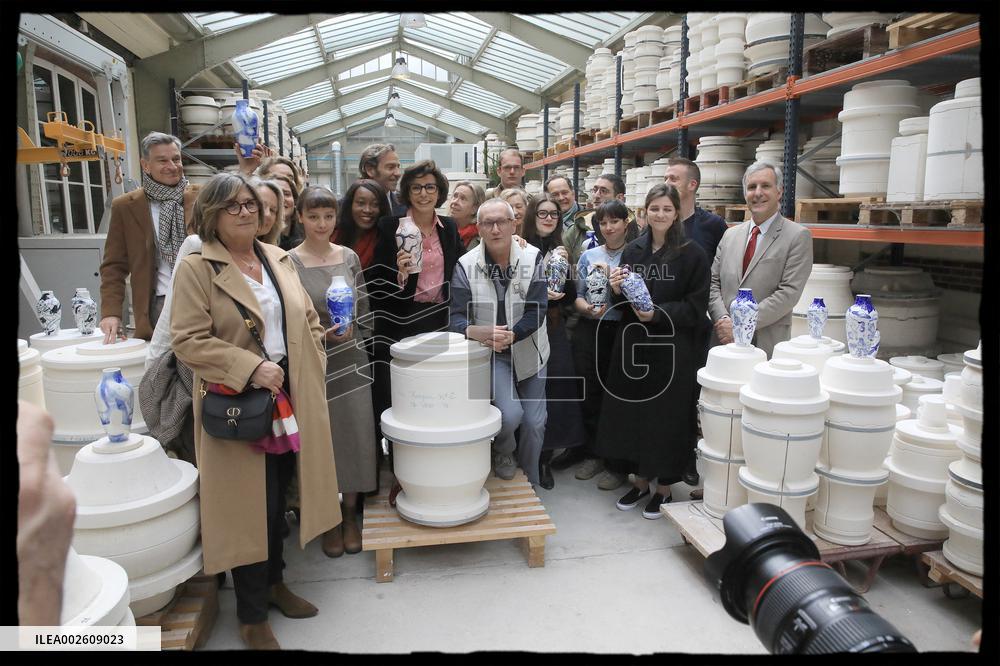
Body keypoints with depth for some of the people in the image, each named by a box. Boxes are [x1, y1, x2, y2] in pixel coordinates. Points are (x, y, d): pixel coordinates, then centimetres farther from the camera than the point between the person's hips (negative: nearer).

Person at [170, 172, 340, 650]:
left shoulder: (279, 259, 10)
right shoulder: (196, 267, -8)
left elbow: (308, 319, 14)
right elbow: (189, 340, -15)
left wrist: (310, 367, 3)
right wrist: (252, 368, -21)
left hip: (290, 400, 6)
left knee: (276, 500, 17)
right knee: (251, 507, 4)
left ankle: (273, 582, 39)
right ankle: (252, 615, 23)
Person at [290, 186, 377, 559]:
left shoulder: (349, 257, 5)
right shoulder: (289, 262, -6)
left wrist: (351, 335, 2)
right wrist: (321, 335, -18)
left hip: (351, 363, 3)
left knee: (356, 439, 6)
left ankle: (350, 514, 26)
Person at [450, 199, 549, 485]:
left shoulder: (533, 257, -8)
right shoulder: (466, 265, -10)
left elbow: (536, 311, -14)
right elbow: (457, 317, -14)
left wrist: (511, 335, -31)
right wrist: (475, 330, -37)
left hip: (530, 351, 2)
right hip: (490, 354, -2)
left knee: (535, 422, 6)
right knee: (510, 413, -22)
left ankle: (530, 484, 32)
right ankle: (503, 454, 15)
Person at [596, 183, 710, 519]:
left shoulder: (692, 254, -4)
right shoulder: (632, 251, 8)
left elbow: (695, 307, -7)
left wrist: (657, 313, -19)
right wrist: (616, 290, -9)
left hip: (672, 350, -4)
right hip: (632, 345, 4)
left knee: (667, 416, 4)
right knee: (633, 412, 10)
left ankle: (664, 487, 24)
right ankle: (640, 480, 30)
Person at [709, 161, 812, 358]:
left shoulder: (798, 236, -3)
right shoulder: (730, 234, 12)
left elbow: (789, 293, -12)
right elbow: (713, 283, 8)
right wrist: (723, 319, -10)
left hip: (767, 344, -3)